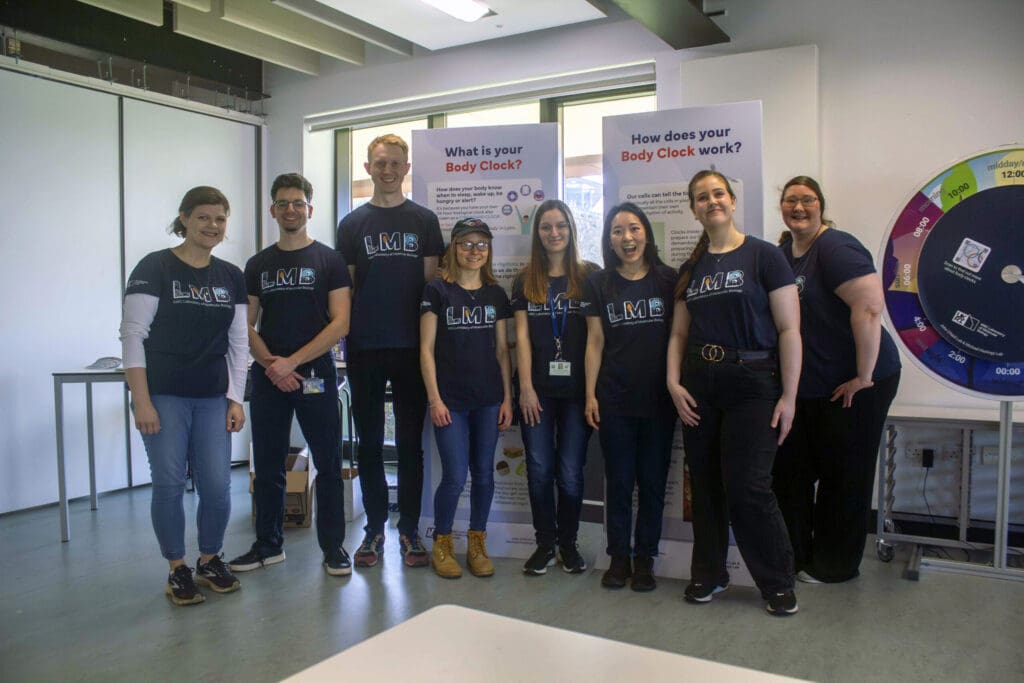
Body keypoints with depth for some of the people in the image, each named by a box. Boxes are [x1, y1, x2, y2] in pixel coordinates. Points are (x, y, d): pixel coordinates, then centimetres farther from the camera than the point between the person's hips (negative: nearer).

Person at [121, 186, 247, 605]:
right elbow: (133, 335, -7)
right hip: (164, 396, -3)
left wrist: (236, 399, 4)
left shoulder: (232, 277, 9)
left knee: (217, 486, 0)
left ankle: (210, 560, 22)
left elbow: (238, 342, 10)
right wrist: (141, 401, -12)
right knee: (169, 484, 0)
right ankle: (178, 569, 17)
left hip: (213, 398, 4)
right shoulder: (155, 268, -4)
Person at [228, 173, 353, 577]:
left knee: (327, 465, 2)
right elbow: (247, 326, 9)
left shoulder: (329, 260, 1)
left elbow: (341, 323, -8)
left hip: (316, 374, -3)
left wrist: (293, 361, -14)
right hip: (267, 378, 4)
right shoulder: (258, 265, 12)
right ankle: (269, 545, 24)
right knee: (267, 467, 10)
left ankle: (333, 546, 14)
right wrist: (270, 363, -9)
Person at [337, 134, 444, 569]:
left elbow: (431, 282, 6)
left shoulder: (424, 220, 8)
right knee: (369, 441, 7)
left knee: (410, 442, 5)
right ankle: (374, 528, 18)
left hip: (411, 347, -1)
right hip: (365, 348, 1)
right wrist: (346, 338, 0)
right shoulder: (353, 223, 9)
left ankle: (409, 529, 15)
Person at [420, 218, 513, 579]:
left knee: (484, 473, 7)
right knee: (455, 476, -5)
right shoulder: (437, 290, -1)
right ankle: (441, 543, 17)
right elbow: (427, 348, -3)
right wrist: (434, 398, -9)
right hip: (450, 400, -3)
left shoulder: (496, 294, 9)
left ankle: (477, 543, 23)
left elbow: (502, 350, 11)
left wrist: (507, 398, 5)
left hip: (489, 400, 4)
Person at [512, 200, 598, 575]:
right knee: (539, 470, 3)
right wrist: (526, 387, -3)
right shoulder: (526, 280, 9)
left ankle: (568, 543, 21)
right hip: (538, 389, 1)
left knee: (570, 473, 3)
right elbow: (522, 335, 4)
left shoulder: (589, 276, 4)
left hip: (577, 389, -1)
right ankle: (545, 544, 18)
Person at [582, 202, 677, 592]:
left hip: (658, 398, 0)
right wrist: (590, 394, 0)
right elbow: (595, 341, 4)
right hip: (614, 399, 0)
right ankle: (619, 557, 21)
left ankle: (644, 559, 21)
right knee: (619, 480, 7)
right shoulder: (598, 284, 4)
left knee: (653, 481, 7)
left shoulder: (668, 280, 2)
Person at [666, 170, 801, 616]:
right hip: (699, 385, 5)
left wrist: (788, 396, -11)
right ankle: (708, 574, 26)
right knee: (705, 485, 10)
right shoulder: (691, 268, 12)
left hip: (752, 383, -5)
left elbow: (789, 330, -7)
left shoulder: (763, 256, -3)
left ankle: (778, 582, 14)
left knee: (747, 488, -6)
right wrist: (673, 382, -1)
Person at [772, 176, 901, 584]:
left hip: (853, 384, -8)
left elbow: (870, 308, -26)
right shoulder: (784, 251, 9)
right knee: (790, 470, 12)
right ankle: (794, 555, 28)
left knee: (843, 476, 5)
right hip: (805, 385, 8)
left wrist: (864, 376, -23)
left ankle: (835, 565, 22)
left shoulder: (836, 248, -16)